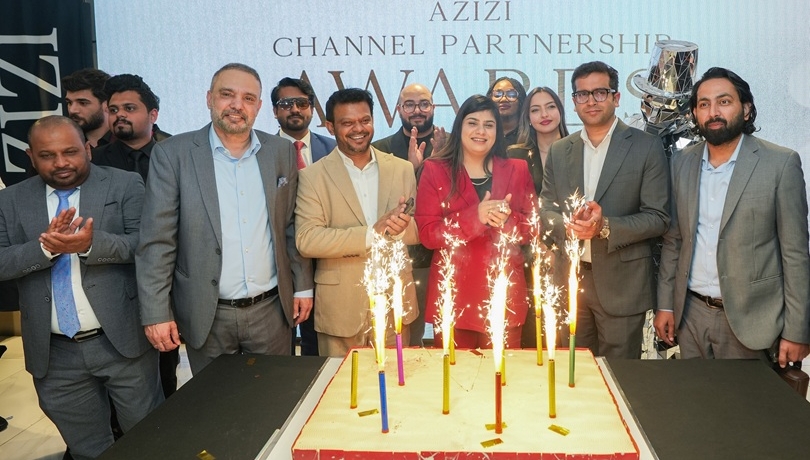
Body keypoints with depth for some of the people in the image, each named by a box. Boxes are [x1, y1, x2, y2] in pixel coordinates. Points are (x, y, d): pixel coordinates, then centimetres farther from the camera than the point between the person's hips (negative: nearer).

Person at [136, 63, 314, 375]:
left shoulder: (282, 152, 3)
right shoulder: (172, 154, -5)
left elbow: (293, 227, 8)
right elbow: (157, 241, -6)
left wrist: (303, 287, 7)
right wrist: (156, 313, -8)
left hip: (271, 310, 2)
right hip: (207, 315, -2)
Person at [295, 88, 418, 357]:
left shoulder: (402, 169, 6)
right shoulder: (313, 176, -4)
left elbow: (421, 230, 7)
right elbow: (306, 240, -13)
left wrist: (401, 227, -17)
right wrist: (371, 233, -20)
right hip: (341, 309, -2)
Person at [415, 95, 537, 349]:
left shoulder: (517, 170, 8)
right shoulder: (435, 170, 0)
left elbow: (533, 227, 6)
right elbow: (427, 234, -7)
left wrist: (506, 221, -15)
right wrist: (475, 217, -20)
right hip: (454, 294, -2)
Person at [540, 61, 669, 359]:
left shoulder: (647, 148, -2)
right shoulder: (559, 151, 10)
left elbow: (658, 218, -6)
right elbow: (545, 209, 9)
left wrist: (605, 226, -21)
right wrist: (567, 225, -14)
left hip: (622, 285, -3)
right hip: (569, 280, 3)